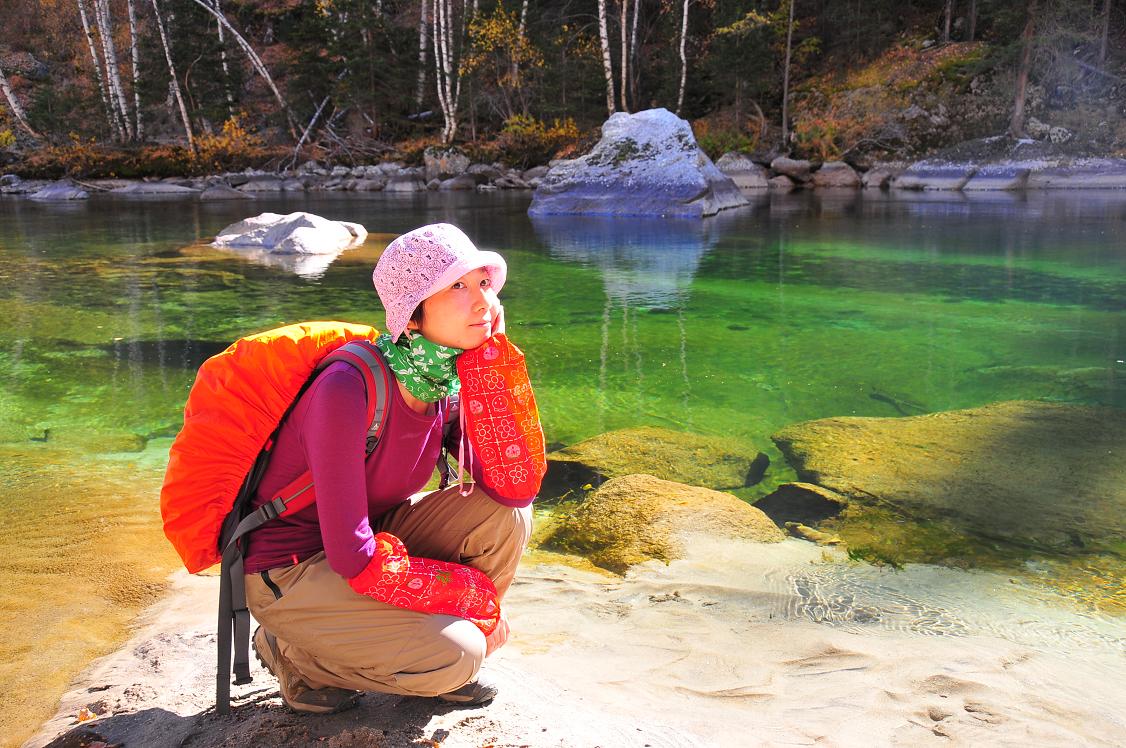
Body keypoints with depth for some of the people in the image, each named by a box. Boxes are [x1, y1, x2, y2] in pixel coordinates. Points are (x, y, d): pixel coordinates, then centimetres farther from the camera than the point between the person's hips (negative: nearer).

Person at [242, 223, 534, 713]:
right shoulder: (348, 390, -30)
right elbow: (353, 557, -30)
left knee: (506, 515, -14)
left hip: (377, 536, 7)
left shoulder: (454, 384, -8)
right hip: (290, 571, -6)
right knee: (455, 654, -24)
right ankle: (295, 655, 1)